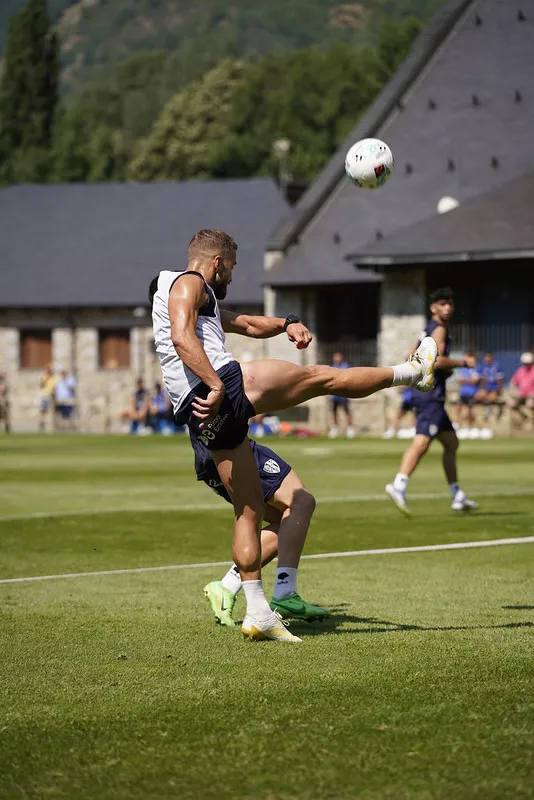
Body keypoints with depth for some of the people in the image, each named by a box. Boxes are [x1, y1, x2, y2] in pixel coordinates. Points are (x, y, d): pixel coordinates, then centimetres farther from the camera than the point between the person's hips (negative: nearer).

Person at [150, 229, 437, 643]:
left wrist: (286, 324, 21)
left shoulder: (203, 301, 34)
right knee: (323, 377, 4)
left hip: (201, 415, 10)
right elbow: (182, 338, -15)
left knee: (250, 509, 10)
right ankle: (412, 372, 20)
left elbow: (248, 324, 40)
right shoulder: (189, 283, 3)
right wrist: (216, 386, -25)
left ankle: (257, 612, 8)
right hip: (226, 384, -10)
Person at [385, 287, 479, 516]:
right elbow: (437, 360, -22)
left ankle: (457, 497, 21)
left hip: (429, 394, 11)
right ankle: (398, 485, -37)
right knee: (422, 441, -23)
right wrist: (464, 363, -10)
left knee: (451, 443, 16)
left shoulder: (429, 330, 21)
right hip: (431, 394, -11)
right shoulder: (439, 329, -8)